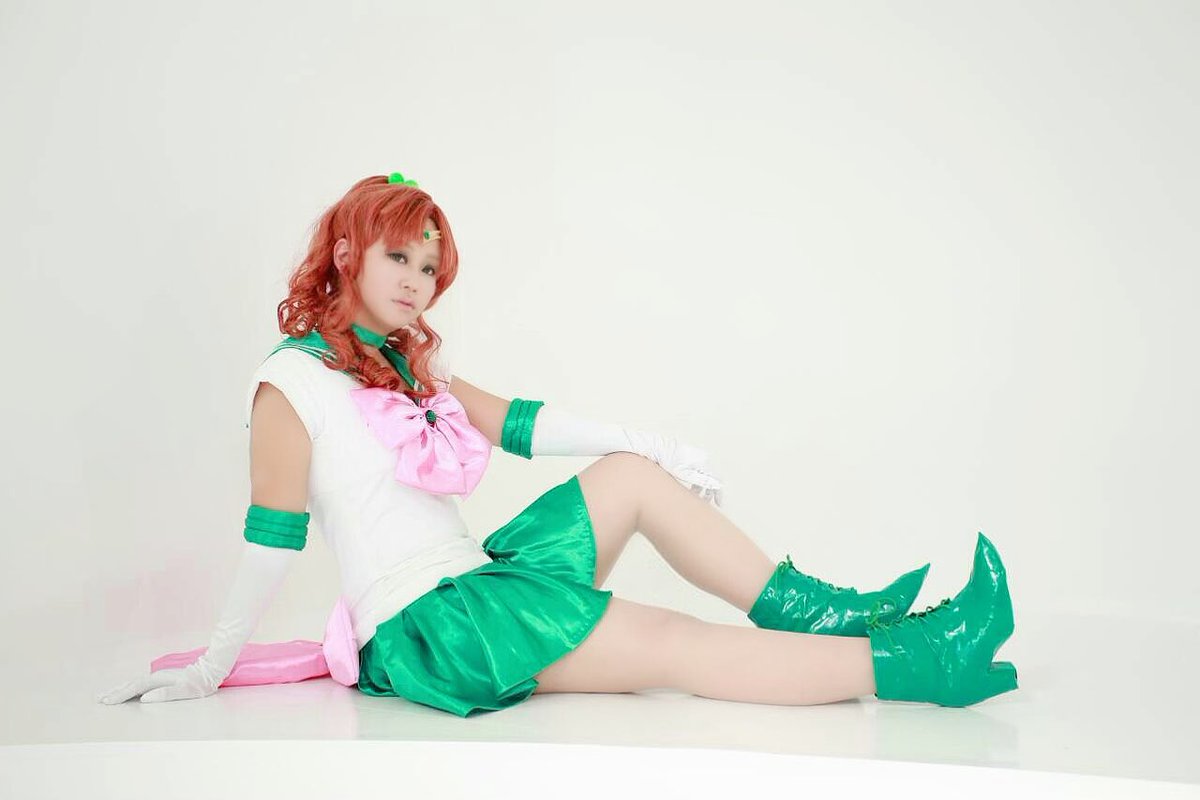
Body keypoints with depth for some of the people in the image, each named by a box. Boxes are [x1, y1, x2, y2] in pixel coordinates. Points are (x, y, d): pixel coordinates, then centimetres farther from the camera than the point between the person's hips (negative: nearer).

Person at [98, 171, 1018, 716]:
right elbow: (272, 543, -7)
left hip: (479, 578, 9)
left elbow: (516, 421, 12)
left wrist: (638, 438, 3)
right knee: (670, 644, -20)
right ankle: (907, 665, -24)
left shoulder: (411, 362, 18)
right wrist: (211, 669, -5)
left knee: (631, 473, 2)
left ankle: (808, 610, -4)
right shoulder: (292, 382, -8)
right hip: (425, 625, -9)